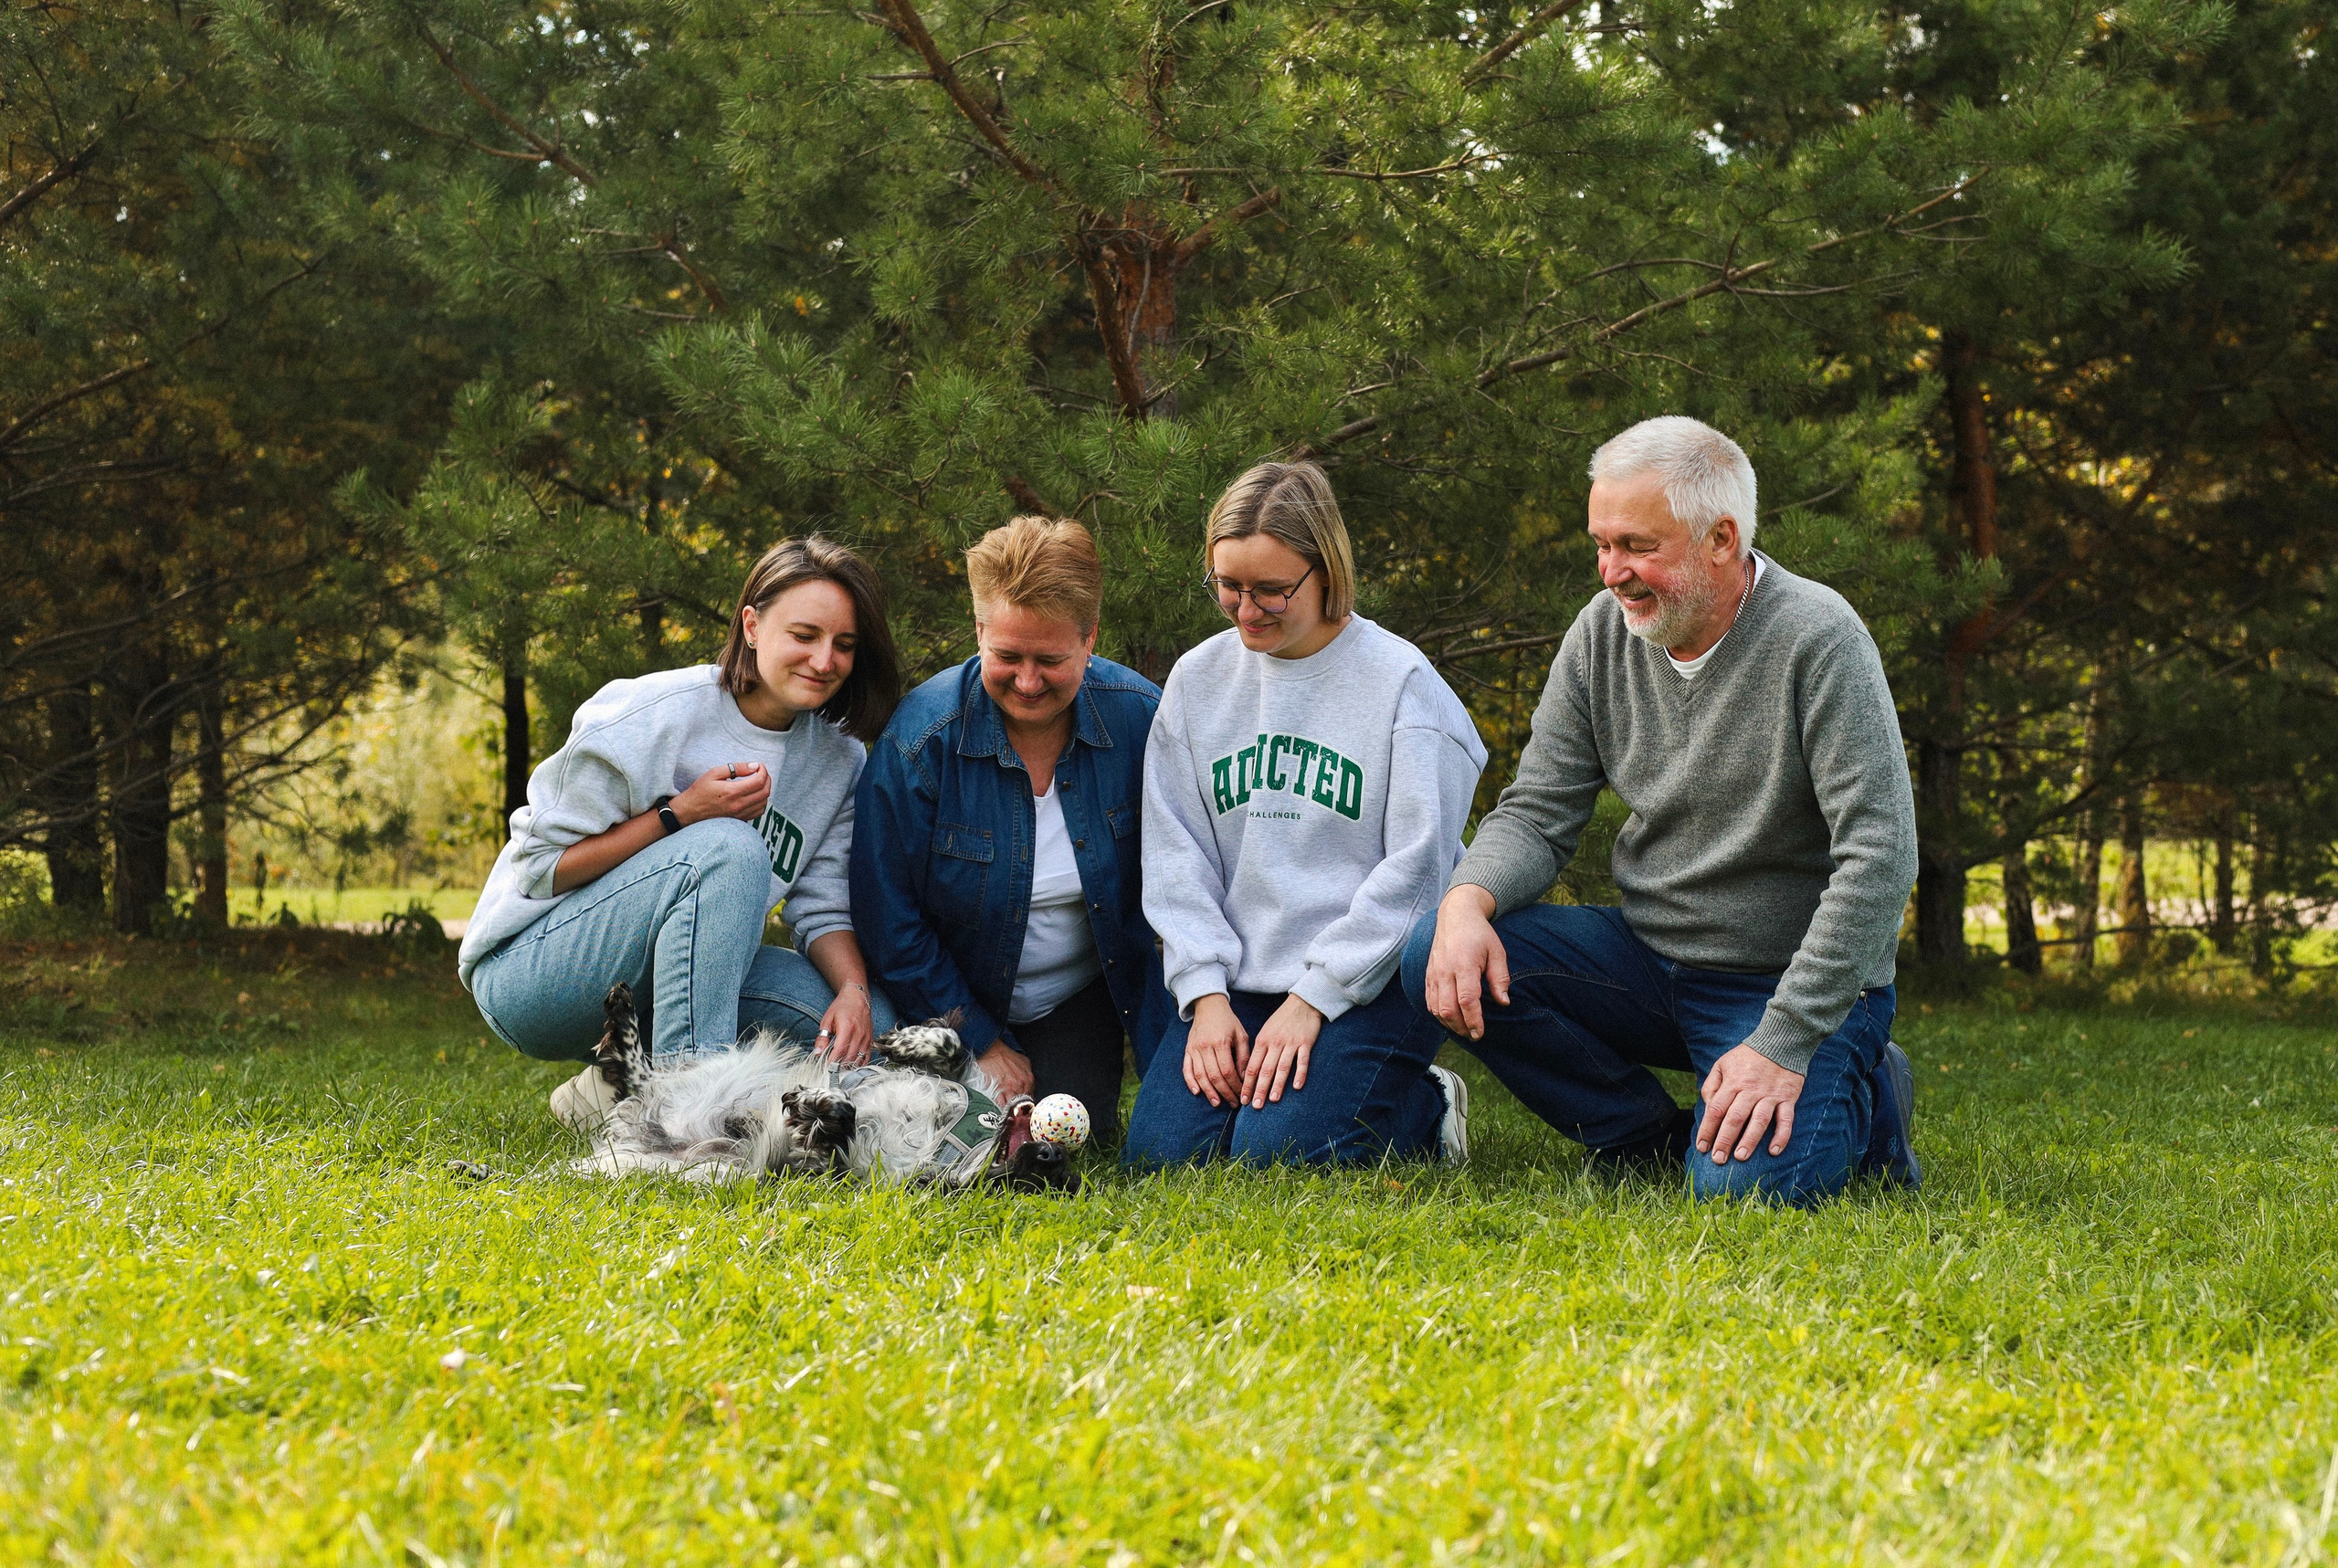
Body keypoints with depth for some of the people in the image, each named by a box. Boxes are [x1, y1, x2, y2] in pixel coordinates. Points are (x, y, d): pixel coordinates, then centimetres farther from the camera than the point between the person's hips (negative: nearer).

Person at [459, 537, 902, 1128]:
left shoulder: (838, 761, 2)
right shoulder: (651, 716, -17)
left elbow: (824, 909, 0)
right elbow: (539, 869, -16)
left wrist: (854, 990, -21)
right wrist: (680, 814, -25)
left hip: (661, 981, 7)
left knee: (870, 1024, -14)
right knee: (730, 848, -30)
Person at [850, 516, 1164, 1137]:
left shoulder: (1139, 717, -16)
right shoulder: (920, 740, -23)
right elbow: (889, 918, -16)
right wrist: (982, 1044, -13)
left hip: (1081, 995, 1)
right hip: (958, 999, -1)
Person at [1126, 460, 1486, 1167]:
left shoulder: (1401, 680, -5)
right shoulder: (1197, 678, 9)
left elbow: (1414, 869, -9)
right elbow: (1176, 856, 7)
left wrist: (1312, 998, -14)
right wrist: (1206, 994, -6)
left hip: (1372, 981, -4)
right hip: (1237, 978, 4)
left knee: (1277, 1152, -21)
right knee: (1162, 1149, -15)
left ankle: (1422, 1109, 7)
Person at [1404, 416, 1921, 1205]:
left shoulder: (1818, 641, -19)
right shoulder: (1604, 633, -1)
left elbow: (1879, 859, -23)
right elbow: (1535, 815, 2)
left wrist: (1783, 1046, -27)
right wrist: (1466, 902, -22)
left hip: (1799, 984, -6)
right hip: (1652, 957, 6)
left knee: (1744, 1182, -30)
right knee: (1439, 957, -15)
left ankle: (1856, 1104, 7)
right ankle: (1656, 1146, -1)